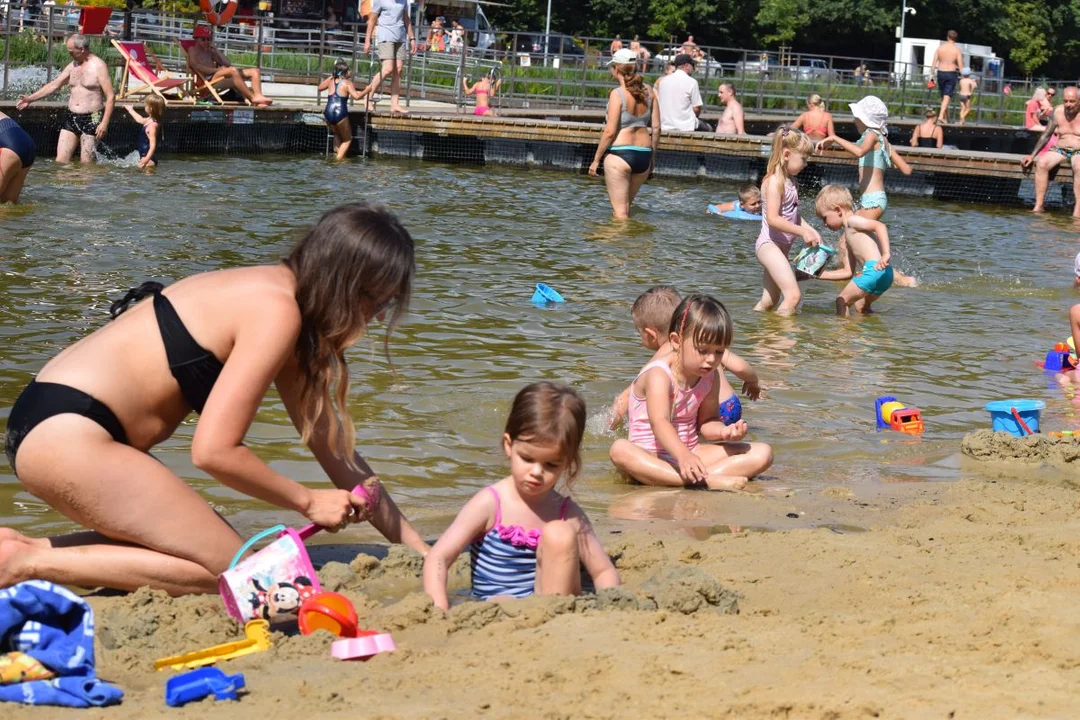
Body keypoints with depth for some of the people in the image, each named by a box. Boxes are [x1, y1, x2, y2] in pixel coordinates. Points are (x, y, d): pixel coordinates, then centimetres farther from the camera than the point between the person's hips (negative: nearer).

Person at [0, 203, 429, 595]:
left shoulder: (277, 293, 14)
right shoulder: (276, 312, -16)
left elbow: (331, 444, 18)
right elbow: (213, 451, -21)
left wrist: (410, 541, 16)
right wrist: (308, 502, -7)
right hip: (66, 433, -10)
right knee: (231, 572, -7)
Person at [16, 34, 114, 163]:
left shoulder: (98, 66, -10)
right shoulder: (73, 66, 11)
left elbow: (110, 96, -13)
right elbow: (54, 85, 19)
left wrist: (105, 123, -19)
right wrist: (31, 98, 14)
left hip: (91, 120, -7)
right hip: (70, 118, 7)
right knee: (60, 161, 0)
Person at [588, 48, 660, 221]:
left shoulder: (617, 94, -12)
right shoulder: (649, 92, 4)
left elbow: (610, 131, -14)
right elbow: (656, 128, 7)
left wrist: (596, 160, -6)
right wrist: (651, 157, 18)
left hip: (620, 154, -6)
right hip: (643, 154, 6)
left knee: (619, 212, 1)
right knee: (625, 206, 22)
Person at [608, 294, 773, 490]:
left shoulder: (708, 376, 5)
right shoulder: (658, 374, -17)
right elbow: (659, 422, -32)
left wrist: (724, 431, -11)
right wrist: (683, 455, -49)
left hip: (690, 454, 6)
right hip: (651, 458, -6)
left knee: (763, 453, -7)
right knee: (620, 450, -41)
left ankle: (698, 477, -32)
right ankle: (708, 481, -49)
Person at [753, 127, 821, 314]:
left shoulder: (790, 180, 13)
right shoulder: (774, 181, -16)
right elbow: (773, 219, -24)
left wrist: (810, 231, 3)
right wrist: (803, 232, -23)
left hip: (782, 246, 10)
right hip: (769, 244, -10)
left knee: (769, 302, 15)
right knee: (793, 295, -20)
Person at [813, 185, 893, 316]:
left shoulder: (852, 220, 1)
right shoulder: (845, 237, 29)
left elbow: (880, 226, -16)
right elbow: (848, 272, 29)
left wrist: (886, 254, -26)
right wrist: (821, 274, 26)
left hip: (875, 269, -10)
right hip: (885, 275, 10)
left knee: (842, 300, -4)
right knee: (861, 306, 28)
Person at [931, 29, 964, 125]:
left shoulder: (940, 47, 0)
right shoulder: (957, 49, -6)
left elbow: (934, 63, 0)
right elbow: (960, 65, -7)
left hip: (941, 73, 3)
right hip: (951, 73, -3)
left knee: (943, 96, 16)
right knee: (947, 96, -4)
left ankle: (945, 117, 25)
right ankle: (941, 116, -19)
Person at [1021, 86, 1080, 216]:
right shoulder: (1058, 112, 6)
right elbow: (1046, 135, 14)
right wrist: (1032, 155, 9)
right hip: (1060, 150, 4)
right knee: (1041, 163, -25)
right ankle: (1039, 205, -24)